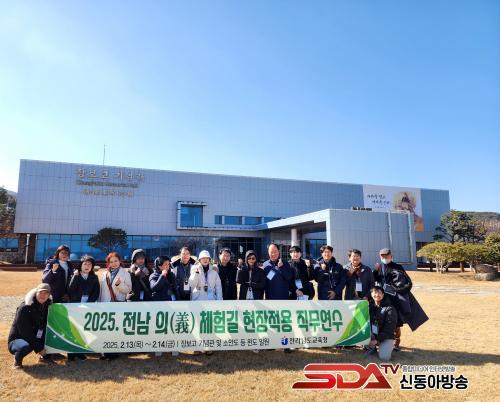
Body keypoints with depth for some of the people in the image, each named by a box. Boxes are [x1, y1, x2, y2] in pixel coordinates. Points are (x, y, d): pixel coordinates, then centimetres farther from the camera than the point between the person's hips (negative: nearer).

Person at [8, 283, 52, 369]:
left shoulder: (47, 306, -5)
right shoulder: (25, 308, -22)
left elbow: (47, 326, 4)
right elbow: (25, 332, -23)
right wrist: (39, 348, -21)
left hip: (36, 338, 6)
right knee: (25, 347, -37)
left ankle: (45, 356, 8)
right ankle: (17, 360, -3)